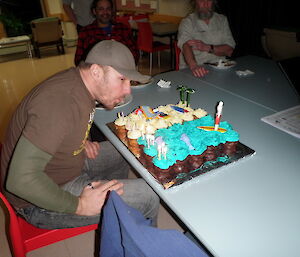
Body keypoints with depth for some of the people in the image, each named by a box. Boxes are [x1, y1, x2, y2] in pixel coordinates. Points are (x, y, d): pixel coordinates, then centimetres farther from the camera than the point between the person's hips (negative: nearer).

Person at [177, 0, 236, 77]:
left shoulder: (222, 20, 10)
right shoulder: (187, 22, -1)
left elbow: (229, 50, 1)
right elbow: (186, 46, -20)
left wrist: (207, 48, -15)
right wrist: (194, 66, -39)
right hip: (191, 70, -2)